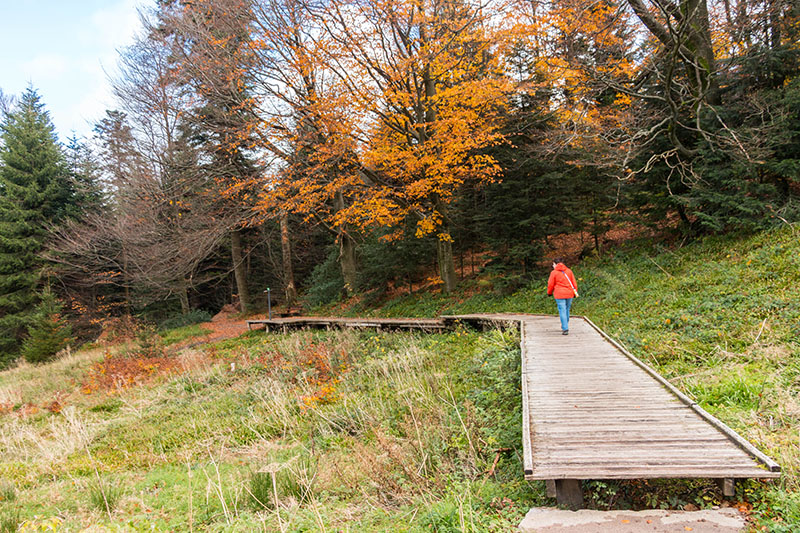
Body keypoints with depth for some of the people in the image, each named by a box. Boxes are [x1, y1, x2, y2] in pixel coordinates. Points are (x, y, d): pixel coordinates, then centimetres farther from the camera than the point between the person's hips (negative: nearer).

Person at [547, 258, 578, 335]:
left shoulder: (554, 272, -3)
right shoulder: (569, 271, 9)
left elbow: (550, 284, 0)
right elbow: (574, 283, 10)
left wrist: (549, 293, 16)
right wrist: (575, 292, 18)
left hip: (559, 294, -4)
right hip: (569, 294, 4)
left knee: (562, 311, -4)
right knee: (567, 310, 17)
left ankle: (565, 329, -10)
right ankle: (565, 327, 28)